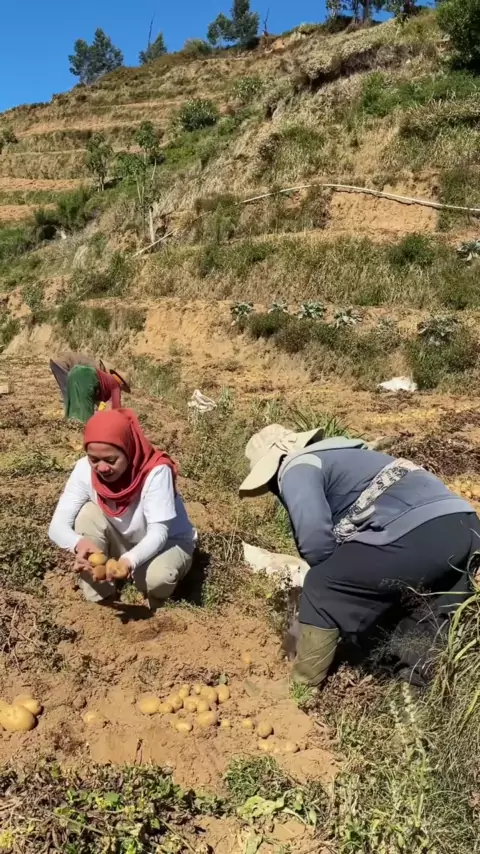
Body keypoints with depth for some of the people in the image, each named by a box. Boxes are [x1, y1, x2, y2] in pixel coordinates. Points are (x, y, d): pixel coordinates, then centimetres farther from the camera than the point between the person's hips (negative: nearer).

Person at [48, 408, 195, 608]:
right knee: (88, 513, -25)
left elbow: (158, 533, -31)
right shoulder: (84, 469, -21)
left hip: (167, 542, -3)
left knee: (157, 577, -36)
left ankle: (155, 595, 3)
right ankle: (99, 597, -10)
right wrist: (79, 544, -47)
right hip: (122, 542, 4)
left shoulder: (155, 471, -32)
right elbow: (58, 525, -24)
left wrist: (129, 561, -50)